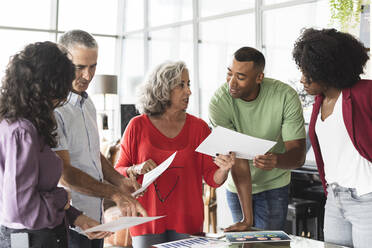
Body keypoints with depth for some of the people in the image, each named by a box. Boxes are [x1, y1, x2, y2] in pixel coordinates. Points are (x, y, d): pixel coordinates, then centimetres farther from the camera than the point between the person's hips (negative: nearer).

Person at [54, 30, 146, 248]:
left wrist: (119, 181, 5)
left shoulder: (88, 104, 12)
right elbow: (64, 173, -22)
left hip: (95, 218, 9)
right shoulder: (52, 109, -19)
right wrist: (114, 195, -23)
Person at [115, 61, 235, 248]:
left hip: (187, 221, 1)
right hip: (147, 218, -1)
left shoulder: (199, 127, 3)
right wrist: (137, 169, -14)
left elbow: (212, 178, 1)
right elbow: (118, 172, 6)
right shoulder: (138, 126, 0)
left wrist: (224, 169, -20)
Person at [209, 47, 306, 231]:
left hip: (274, 185, 0)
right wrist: (247, 217, -28)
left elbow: (299, 154, -22)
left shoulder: (286, 96, -23)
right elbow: (237, 159, -26)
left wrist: (277, 160, -47)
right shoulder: (219, 101, -24)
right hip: (237, 187, 1)